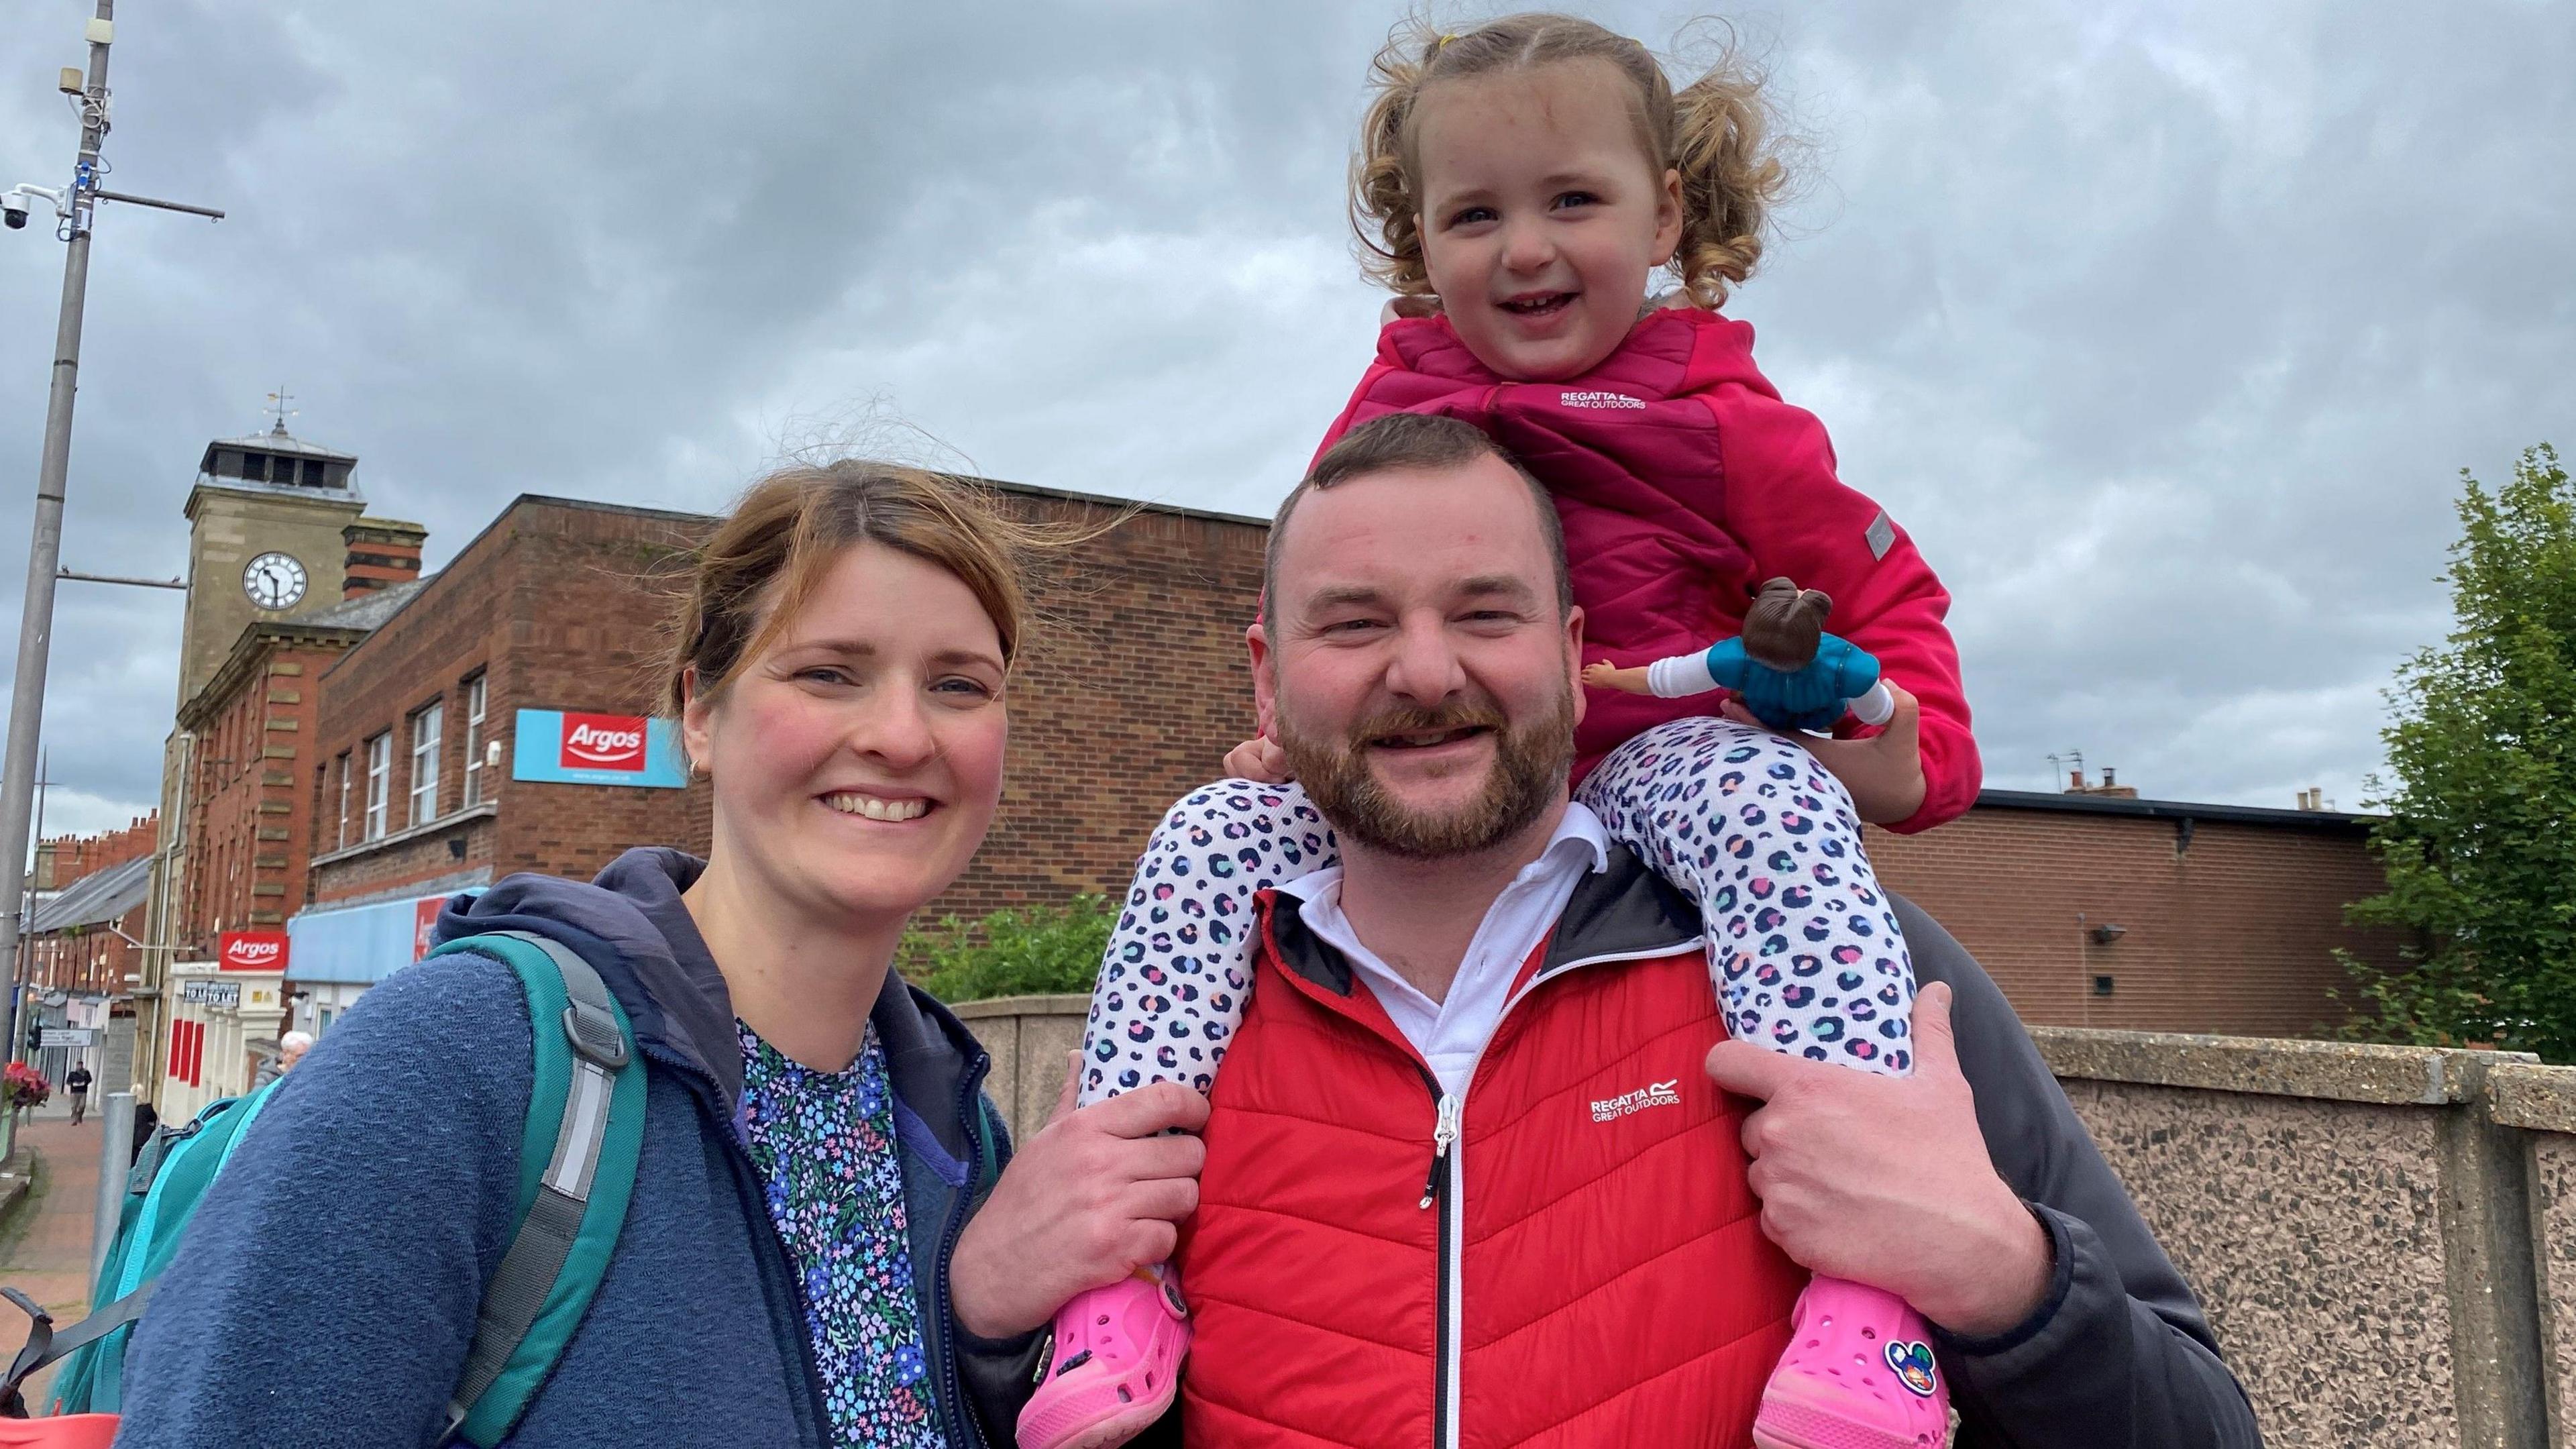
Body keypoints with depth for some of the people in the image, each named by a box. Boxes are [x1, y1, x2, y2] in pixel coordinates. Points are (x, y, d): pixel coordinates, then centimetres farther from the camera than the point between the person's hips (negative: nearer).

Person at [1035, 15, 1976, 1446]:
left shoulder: (1726, 428, -2)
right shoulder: (1388, 412, 7)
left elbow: (1888, 597, 7)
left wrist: (1908, 749, -12)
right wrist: (1287, 724, 4)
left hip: (1659, 754, -3)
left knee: (1776, 804, -37)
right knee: (1207, 835, -17)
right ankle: (1121, 1261, -19)